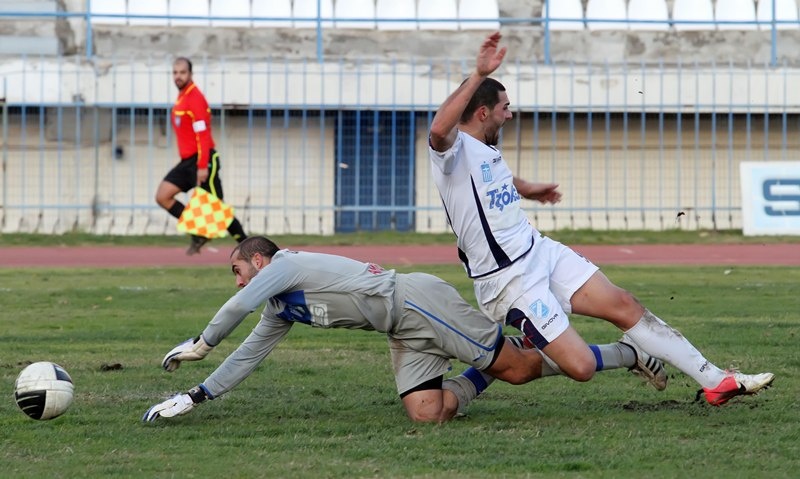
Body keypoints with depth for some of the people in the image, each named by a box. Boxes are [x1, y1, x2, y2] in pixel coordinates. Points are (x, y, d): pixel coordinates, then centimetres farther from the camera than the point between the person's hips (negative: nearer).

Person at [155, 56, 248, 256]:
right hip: (187, 161, 9)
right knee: (162, 196, -1)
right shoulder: (181, 98, 14)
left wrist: (203, 167, -24)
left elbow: (203, 135, -20)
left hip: (202, 160, -9)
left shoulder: (195, 98, -14)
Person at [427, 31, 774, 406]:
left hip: (540, 250, 10)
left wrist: (525, 189, 55)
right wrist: (479, 75, -47)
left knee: (624, 305, 4)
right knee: (581, 366, -18)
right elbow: (439, 129, -44)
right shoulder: (455, 150, -18)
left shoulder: (486, 149, 12)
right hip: (509, 283, -10)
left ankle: (714, 381, 10)